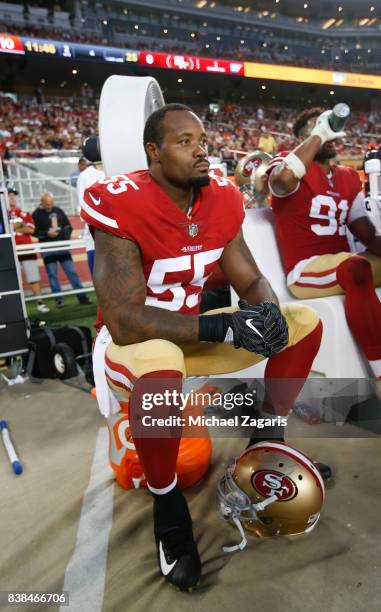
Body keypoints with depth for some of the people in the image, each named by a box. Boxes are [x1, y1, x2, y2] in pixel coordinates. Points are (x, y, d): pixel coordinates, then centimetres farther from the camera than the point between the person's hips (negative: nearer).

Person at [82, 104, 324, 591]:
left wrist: (266, 310, -21)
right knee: (159, 365, -42)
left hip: (189, 334, 6)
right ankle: (166, 499, -12)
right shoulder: (123, 205, -22)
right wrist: (219, 326, -33)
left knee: (303, 323, 0)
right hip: (130, 343, -5)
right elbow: (123, 322, -28)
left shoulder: (221, 199, -4)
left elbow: (251, 281, 3)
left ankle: (267, 439, 13)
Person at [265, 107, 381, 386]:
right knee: (358, 269, -35)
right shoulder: (289, 163, -1)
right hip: (305, 270, -8)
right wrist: (318, 135, -15)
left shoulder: (349, 177, 19)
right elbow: (283, 179, -29)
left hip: (346, 265, 8)